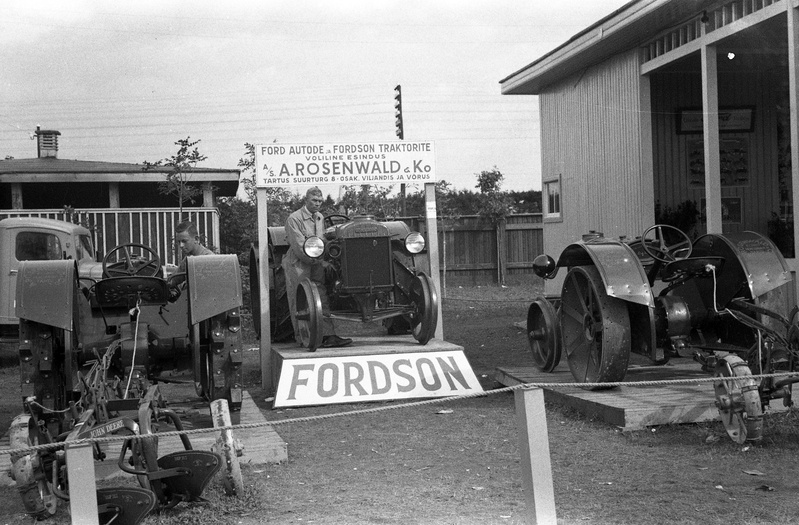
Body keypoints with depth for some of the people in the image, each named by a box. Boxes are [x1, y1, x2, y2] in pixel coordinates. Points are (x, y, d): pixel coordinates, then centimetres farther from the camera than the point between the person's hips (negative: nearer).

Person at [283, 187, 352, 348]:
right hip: (298, 264, -6)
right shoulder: (294, 219, -11)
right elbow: (300, 248, -17)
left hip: (316, 264, 6)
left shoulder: (320, 218, 13)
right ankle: (302, 339, 7)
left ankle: (327, 336, -14)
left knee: (322, 299, -7)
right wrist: (320, 261, -17)